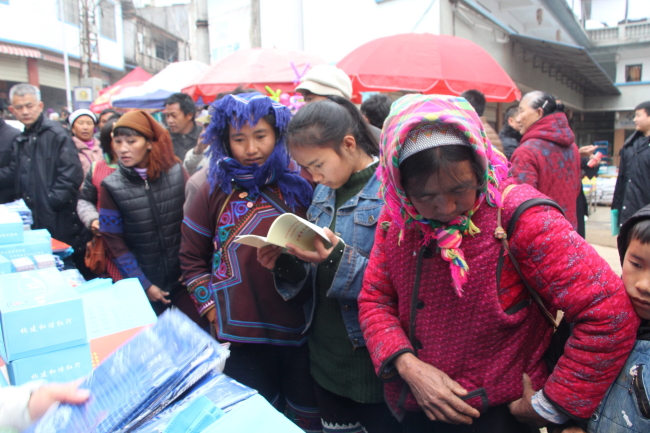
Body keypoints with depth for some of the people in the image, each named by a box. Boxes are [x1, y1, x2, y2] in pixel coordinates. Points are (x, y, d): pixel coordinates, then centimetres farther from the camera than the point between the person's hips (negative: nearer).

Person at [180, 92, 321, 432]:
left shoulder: (300, 185, 0)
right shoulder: (217, 189, 1)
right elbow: (191, 258, 7)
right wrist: (212, 308, -1)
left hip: (301, 330, 1)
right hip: (242, 336, 0)